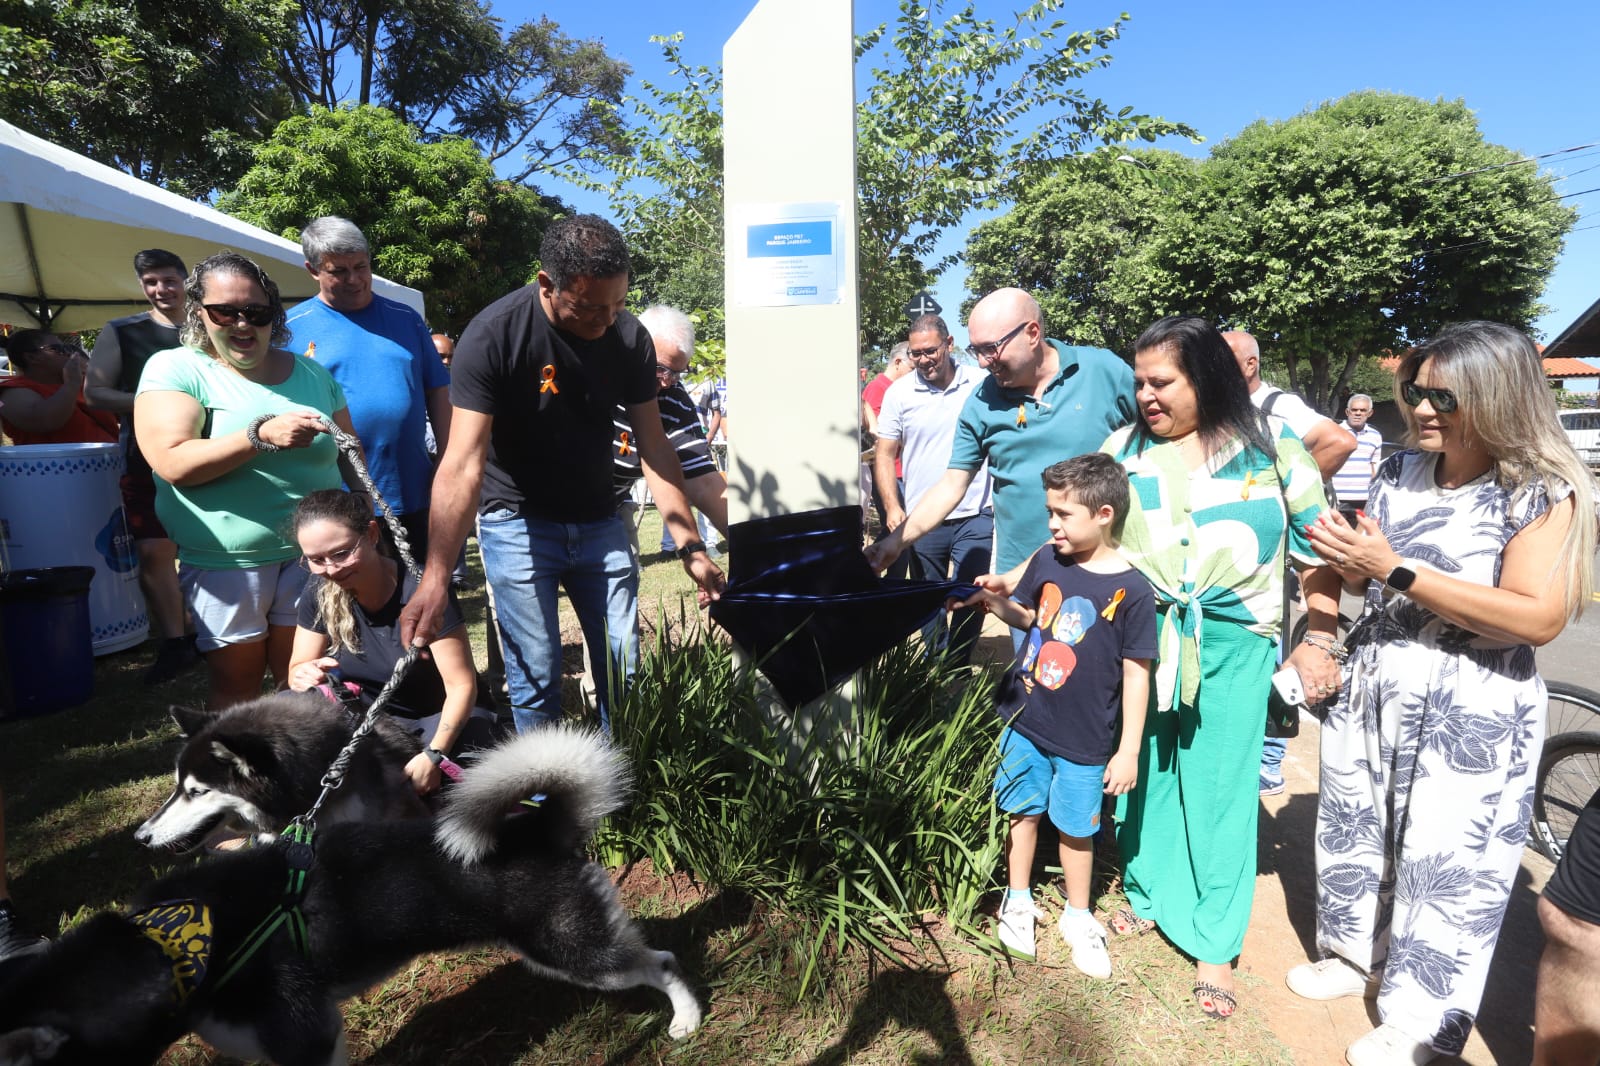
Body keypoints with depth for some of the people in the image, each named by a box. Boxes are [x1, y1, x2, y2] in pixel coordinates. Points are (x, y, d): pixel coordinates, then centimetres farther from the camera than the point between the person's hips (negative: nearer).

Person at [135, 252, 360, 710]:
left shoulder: (313, 374, 9)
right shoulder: (173, 369, -1)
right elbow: (173, 463, -15)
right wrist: (261, 435, -26)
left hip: (312, 554, 2)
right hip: (225, 564, -2)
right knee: (236, 688, 9)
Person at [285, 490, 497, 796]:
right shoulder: (319, 593, -7)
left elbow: (462, 685, -22)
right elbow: (297, 669, 2)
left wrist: (432, 755, -33)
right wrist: (305, 675, -24)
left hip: (435, 719, -4)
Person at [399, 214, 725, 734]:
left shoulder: (630, 337, -8)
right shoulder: (492, 336, -19)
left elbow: (654, 448, -5)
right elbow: (463, 464, -25)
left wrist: (690, 546, -12)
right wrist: (435, 579, -32)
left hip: (598, 522, 4)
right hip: (518, 522, -3)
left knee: (625, 667, 5)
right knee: (537, 676, -2)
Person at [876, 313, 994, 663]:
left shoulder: (981, 384, -3)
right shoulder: (899, 392, -1)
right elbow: (885, 454, 3)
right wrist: (892, 507, -8)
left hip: (975, 516, -1)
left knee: (972, 599, 5)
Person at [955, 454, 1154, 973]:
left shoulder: (1131, 591, -16)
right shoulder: (1047, 560, -5)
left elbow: (1136, 675, -10)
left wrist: (1128, 750, -8)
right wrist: (997, 603, -11)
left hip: (1084, 737, -3)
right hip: (1025, 718, 3)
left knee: (1076, 828, 14)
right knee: (1023, 811, 17)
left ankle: (1077, 919, 38)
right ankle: (1018, 902, 39)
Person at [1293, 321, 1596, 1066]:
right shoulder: (1399, 472, 3)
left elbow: (1538, 618, -23)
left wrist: (1397, 569, -26)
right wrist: (1345, 560, -10)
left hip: (1471, 714, -5)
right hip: (1370, 688, 6)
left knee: (1445, 864, 6)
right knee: (1355, 832, 17)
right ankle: (1357, 955, 40)